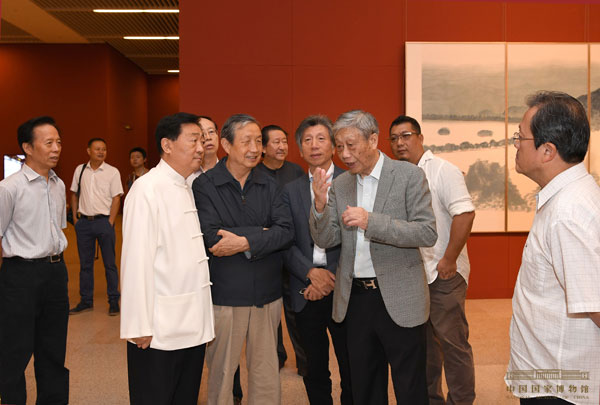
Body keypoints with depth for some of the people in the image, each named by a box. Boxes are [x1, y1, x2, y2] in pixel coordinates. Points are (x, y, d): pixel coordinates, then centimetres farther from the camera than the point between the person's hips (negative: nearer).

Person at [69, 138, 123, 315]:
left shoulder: (112, 172, -2)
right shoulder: (80, 170, 7)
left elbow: (116, 198, -4)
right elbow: (74, 194, 13)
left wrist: (110, 222, -10)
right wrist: (75, 217, 5)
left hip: (104, 221, -3)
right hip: (84, 221, 3)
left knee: (109, 263, 1)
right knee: (85, 263, 10)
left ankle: (113, 301, 10)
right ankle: (86, 301, 21)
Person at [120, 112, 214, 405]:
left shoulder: (187, 189, 14)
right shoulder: (147, 189, -12)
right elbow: (137, 262, -17)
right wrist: (139, 328, -18)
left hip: (193, 324, 8)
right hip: (159, 331, -8)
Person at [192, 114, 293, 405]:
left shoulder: (269, 186, 6)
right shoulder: (204, 186, -5)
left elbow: (286, 232, -7)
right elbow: (211, 237, -18)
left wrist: (245, 241, -19)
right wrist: (262, 233, -12)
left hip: (266, 293, 3)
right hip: (225, 294, -3)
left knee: (267, 375, 13)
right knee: (221, 373, 12)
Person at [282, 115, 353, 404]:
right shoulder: (291, 190, 9)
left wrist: (333, 278, -12)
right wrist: (311, 272, -13)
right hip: (306, 293, 3)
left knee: (352, 370, 7)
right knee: (315, 372, 13)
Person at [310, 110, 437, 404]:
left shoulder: (409, 175, -8)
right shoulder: (340, 184, 6)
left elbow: (427, 233, -15)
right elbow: (325, 240, 4)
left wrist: (371, 221, -25)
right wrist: (320, 204, -15)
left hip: (398, 299, -4)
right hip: (355, 299, 5)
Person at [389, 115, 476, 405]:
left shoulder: (443, 170, -9)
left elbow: (465, 213, -19)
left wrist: (449, 260, -19)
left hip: (442, 273, -6)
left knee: (452, 342, 1)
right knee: (424, 341, 17)